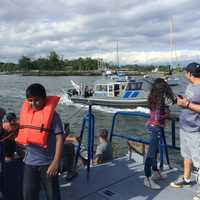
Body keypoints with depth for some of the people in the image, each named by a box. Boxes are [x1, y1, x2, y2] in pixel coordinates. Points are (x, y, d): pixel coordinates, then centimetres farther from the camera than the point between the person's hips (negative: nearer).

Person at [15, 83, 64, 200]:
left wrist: (56, 162, -22)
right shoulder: (26, 112, 4)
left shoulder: (52, 115, -14)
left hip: (47, 163, -5)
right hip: (30, 162, 5)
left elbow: (59, 138, -18)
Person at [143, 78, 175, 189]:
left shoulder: (154, 98, 6)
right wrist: (167, 114, -6)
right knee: (152, 152, -6)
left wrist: (165, 109, 3)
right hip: (156, 127, -10)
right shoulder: (159, 99, -19)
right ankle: (147, 179, 1)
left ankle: (155, 173, 34)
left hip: (153, 126, 10)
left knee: (155, 150, 19)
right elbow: (157, 117, -21)